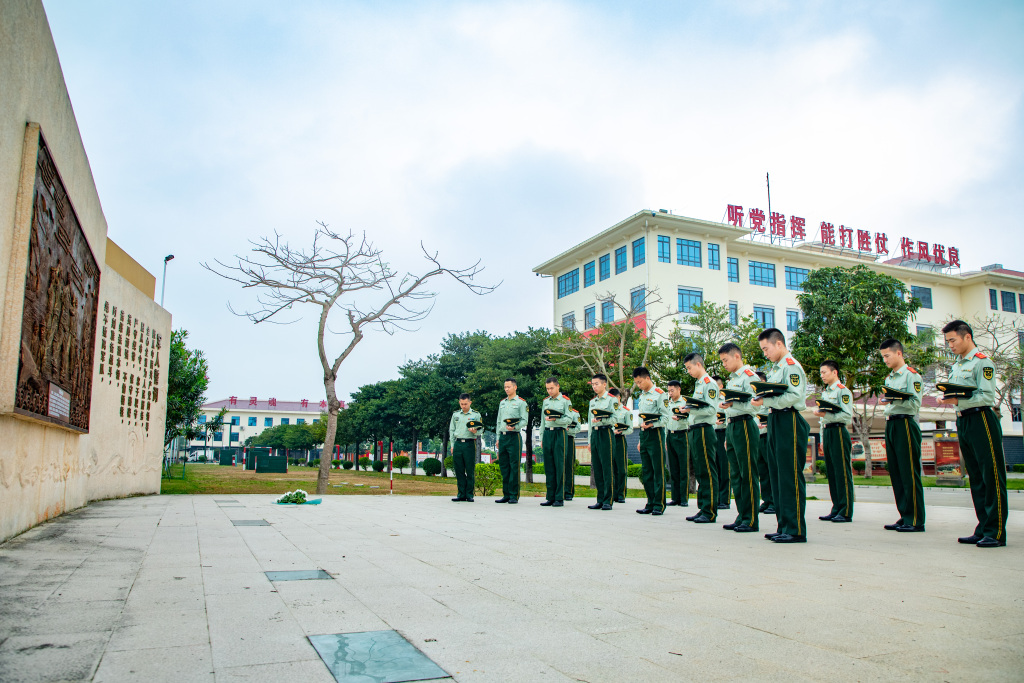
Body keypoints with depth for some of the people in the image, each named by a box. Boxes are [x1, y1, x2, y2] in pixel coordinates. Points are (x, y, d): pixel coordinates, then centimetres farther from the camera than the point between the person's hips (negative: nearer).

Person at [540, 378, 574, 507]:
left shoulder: (565, 401, 1)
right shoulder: (545, 401, 16)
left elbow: (569, 419, -5)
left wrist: (555, 419, -19)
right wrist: (542, 438, 16)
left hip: (559, 433, -5)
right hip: (547, 433, 5)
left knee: (559, 467, -6)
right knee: (548, 467, 5)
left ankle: (559, 498, -3)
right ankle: (550, 497, 9)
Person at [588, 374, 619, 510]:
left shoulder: (612, 399, -2)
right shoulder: (592, 401, 19)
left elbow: (615, 418, -9)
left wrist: (600, 420, -23)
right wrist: (590, 440, 20)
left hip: (606, 433, -7)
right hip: (594, 434, 7)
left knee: (607, 468, -7)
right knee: (596, 468, 6)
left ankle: (608, 501, -4)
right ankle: (600, 500, 12)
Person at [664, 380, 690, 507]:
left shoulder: (685, 402, -2)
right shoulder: (668, 404, 15)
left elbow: (687, 421, -9)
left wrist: (679, 419, -28)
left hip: (681, 435, -6)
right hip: (670, 436, 6)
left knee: (684, 468, -5)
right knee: (673, 469, 6)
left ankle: (684, 498, -2)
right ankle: (676, 497, 10)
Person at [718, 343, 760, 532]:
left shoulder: (749, 376, -7)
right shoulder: (731, 379, 20)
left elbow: (754, 405, -16)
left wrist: (732, 404, -26)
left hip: (745, 426, -9)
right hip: (731, 427, 9)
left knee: (748, 474, -6)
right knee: (735, 474, 9)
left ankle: (751, 520, -2)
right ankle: (741, 517, 15)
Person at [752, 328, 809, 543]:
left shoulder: (791, 365, -9)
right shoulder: (774, 368, 19)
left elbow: (794, 396, -20)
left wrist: (765, 401, -21)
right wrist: (762, 396, 2)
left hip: (789, 422, -10)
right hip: (774, 421, 10)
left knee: (790, 476, -7)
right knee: (777, 475, 11)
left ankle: (796, 529, -1)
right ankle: (784, 527, 18)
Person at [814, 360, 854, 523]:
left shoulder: (843, 391, -6)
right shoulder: (825, 392, 19)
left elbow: (847, 416, -16)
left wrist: (825, 415, -22)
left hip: (838, 432, -9)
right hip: (827, 433, 9)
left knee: (842, 473, -6)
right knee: (831, 473, 9)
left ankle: (846, 512, -3)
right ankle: (836, 509, 15)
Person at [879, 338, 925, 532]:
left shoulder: (912, 374, -4)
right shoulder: (888, 378, 20)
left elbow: (916, 403, -13)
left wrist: (894, 400, -21)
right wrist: (887, 434, 16)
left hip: (905, 425, -8)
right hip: (890, 425, 8)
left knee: (910, 474, -6)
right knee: (895, 473, 8)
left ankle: (915, 520, -3)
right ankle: (904, 516, 13)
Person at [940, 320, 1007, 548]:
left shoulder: (983, 362, -6)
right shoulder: (955, 367, 18)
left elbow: (987, 397, -16)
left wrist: (958, 401, -25)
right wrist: (947, 398, 1)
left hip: (981, 420, -8)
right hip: (962, 422, 8)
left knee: (992, 476, -5)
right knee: (975, 478, 10)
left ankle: (996, 532, -2)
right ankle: (983, 530, 15)